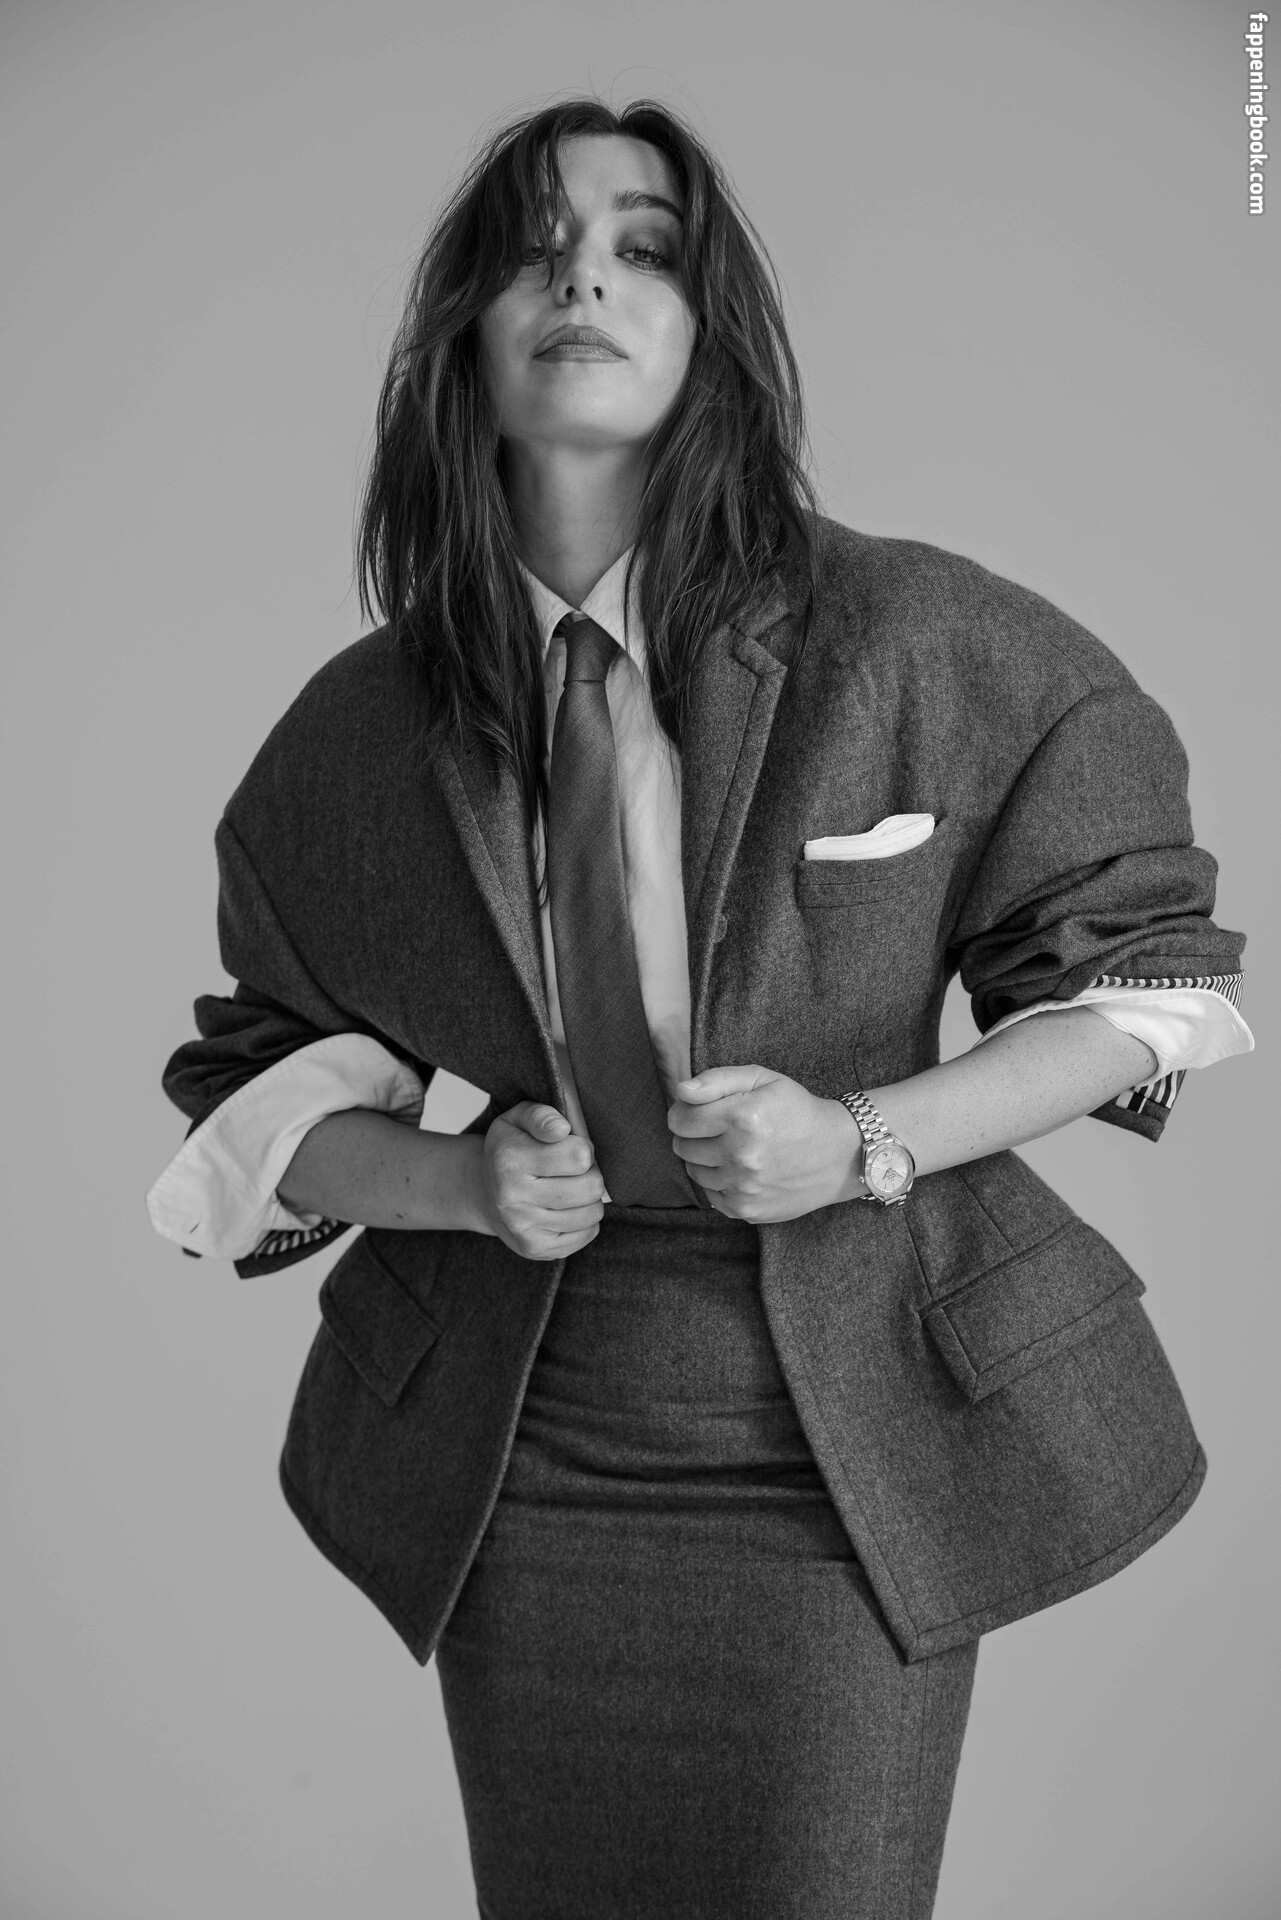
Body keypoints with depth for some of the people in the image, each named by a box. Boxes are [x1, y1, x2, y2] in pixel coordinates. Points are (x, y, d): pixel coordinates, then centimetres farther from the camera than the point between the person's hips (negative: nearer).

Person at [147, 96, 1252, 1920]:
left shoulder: (917, 644, -11)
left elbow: (1147, 979, -1)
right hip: (523, 1461, 3)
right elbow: (258, 1097, 8)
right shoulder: (365, 727, -3)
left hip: (855, 1450, -2)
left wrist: (863, 1141, -15)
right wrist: (458, 1183, -12)